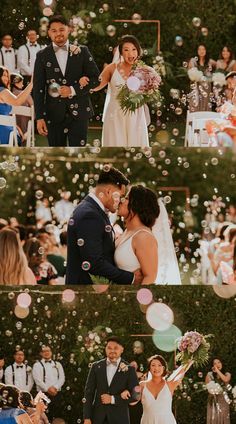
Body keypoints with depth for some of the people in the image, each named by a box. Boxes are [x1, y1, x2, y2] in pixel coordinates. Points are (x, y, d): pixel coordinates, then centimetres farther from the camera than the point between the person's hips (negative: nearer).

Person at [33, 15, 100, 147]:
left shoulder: (82, 52, 4)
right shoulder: (42, 56, 5)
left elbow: (96, 78, 4)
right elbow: (38, 88, 3)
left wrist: (73, 90, -11)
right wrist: (40, 117, -4)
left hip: (78, 112, -1)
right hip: (53, 114, 1)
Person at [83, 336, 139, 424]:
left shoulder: (129, 369, 2)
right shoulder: (96, 367, 8)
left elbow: (134, 395, -1)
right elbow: (89, 392, 6)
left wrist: (113, 399, -12)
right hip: (98, 417, 1)